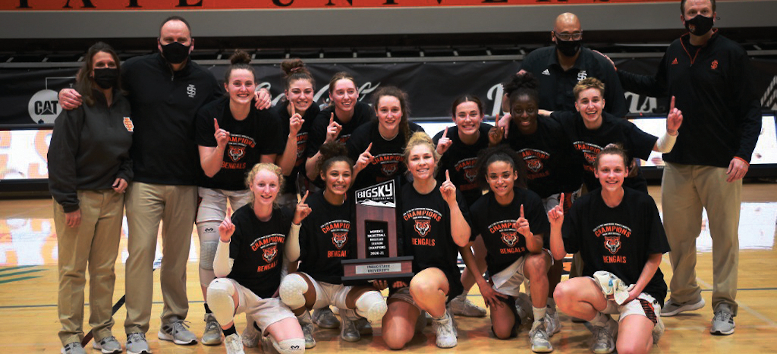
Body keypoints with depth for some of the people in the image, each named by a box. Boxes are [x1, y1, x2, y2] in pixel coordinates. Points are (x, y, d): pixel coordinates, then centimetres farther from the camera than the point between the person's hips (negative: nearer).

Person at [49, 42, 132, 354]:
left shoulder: (125, 106, 8)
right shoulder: (77, 105, -9)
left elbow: (132, 148, 19)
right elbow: (61, 154, -12)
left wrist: (125, 175, 0)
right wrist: (68, 202, -14)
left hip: (112, 197, 5)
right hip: (79, 196, -5)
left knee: (105, 269, 11)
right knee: (72, 270, 2)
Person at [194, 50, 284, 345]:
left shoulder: (266, 120, -16)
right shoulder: (209, 114, -19)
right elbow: (209, 170, -19)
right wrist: (220, 145, -36)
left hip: (247, 188, 1)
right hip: (212, 189, -1)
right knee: (210, 248, -13)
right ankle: (211, 319, 2)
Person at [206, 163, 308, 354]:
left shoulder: (284, 216, -4)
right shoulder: (240, 220, -17)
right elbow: (221, 272, -20)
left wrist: (296, 223, -3)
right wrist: (224, 240, -37)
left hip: (270, 297, 3)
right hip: (240, 290, -3)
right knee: (217, 288, -40)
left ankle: (255, 327, 14)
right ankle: (231, 336, -7)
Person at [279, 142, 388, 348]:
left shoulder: (357, 207, 1)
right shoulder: (310, 207, -8)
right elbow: (293, 256, -13)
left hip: (349, 285, 2)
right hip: (315, 282, -2)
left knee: (377, 307, -29)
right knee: (289, 285, -36)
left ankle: (348, 317, 10)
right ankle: (304, 323, 0)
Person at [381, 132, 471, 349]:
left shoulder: (449, 195, 0)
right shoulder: (400, 196, 4)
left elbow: (462, 241, -10)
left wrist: (452, 203, -18)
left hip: (441, 272, -2)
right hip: (405, 274, 3)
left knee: (421, 285, -41)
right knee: (394, 340, -17)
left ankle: (443, 318, -5)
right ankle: (416, 316, 20)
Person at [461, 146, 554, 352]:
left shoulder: (531, 200, -21)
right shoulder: (480, 209, -17)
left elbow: (536, 248, -19)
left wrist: (528, 234, -42)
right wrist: (481, 282, -4)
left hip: (528, 259, -2)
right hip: (500, 269, 2)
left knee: (536, 263, -39)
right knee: (502, 332, -8)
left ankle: (539, 326, -19)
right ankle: (514, 304, 30)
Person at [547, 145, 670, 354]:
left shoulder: (643, 204, -6)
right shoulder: (583, 206, -1)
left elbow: (655, 256, 0)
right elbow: (558, 254, -2)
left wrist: (636, 291, -10)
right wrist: (556, 227, -21)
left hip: (640, 287, -2)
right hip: (599, 285, 2)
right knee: (562, 293, -31)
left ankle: (647, 328, 13)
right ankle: (605, 326, 2)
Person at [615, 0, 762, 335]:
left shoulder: (731, 53, -5)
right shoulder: (674, 52, 9)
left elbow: (751, 110, -7)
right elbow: (656, 86, 28)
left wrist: (744, 154, -18)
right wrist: (617, 76, 20)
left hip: (721, 165, -5)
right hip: (678, 162, 5)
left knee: (724, 236, -1)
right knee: (677, 233, 10)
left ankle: (724, 306, 9)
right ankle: (686, 295, 27)